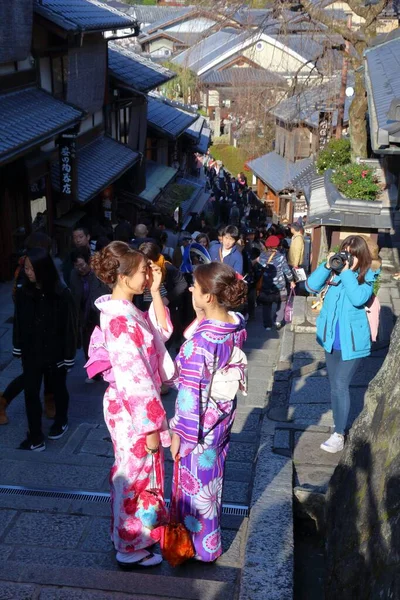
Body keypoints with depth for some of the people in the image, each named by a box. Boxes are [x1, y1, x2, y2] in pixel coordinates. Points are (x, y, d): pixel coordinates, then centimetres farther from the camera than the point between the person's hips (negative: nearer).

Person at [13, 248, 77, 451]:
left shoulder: (61, 294, -18)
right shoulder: (23, 293, -7)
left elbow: (68, 326, -13)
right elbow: (18, 323, 4)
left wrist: (68, 356, -11)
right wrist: (18, 349, 9)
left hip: (55, 353, -3)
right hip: (31, 353, 3)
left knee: (58, 389, 18)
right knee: (30, 393, 1)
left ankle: (61, 422, 41)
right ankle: (36, 438, 10)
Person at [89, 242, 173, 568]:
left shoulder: (124, 309, 3)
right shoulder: (121, 319, -27)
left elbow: (161, 331, 14)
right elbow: (134, 378, -27)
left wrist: (156, 292, 2)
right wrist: (151, 426, -21)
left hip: (132, 406, 9)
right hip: (133, 411, -9)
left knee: (136, 473, 24)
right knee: (135, 477, 8)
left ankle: (136, 532, 43)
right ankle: (131, 549, 28)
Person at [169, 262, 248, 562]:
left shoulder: (201, 340, -33)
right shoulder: (237, 323, -11)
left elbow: (191, 394, -24)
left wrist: (178, 432, -14)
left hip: (200, 425, -8)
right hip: (223, 416, 8)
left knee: (195, 483, 15)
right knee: (212, 477, 27)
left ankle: (199, 546, 36)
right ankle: (210, 537, 51)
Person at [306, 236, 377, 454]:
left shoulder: (367, 277, -8)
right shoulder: (333, 272, 0)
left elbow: (358, 299, -25)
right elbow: (311, 286, -10)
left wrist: (346, 273, -22)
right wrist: (326, 266, -17)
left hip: (352, 341, -5)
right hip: (331, 339, 5)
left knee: (340, 385, -9)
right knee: (335, 386, 16)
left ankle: (339, 436, -1)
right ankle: (339, 425, 33)